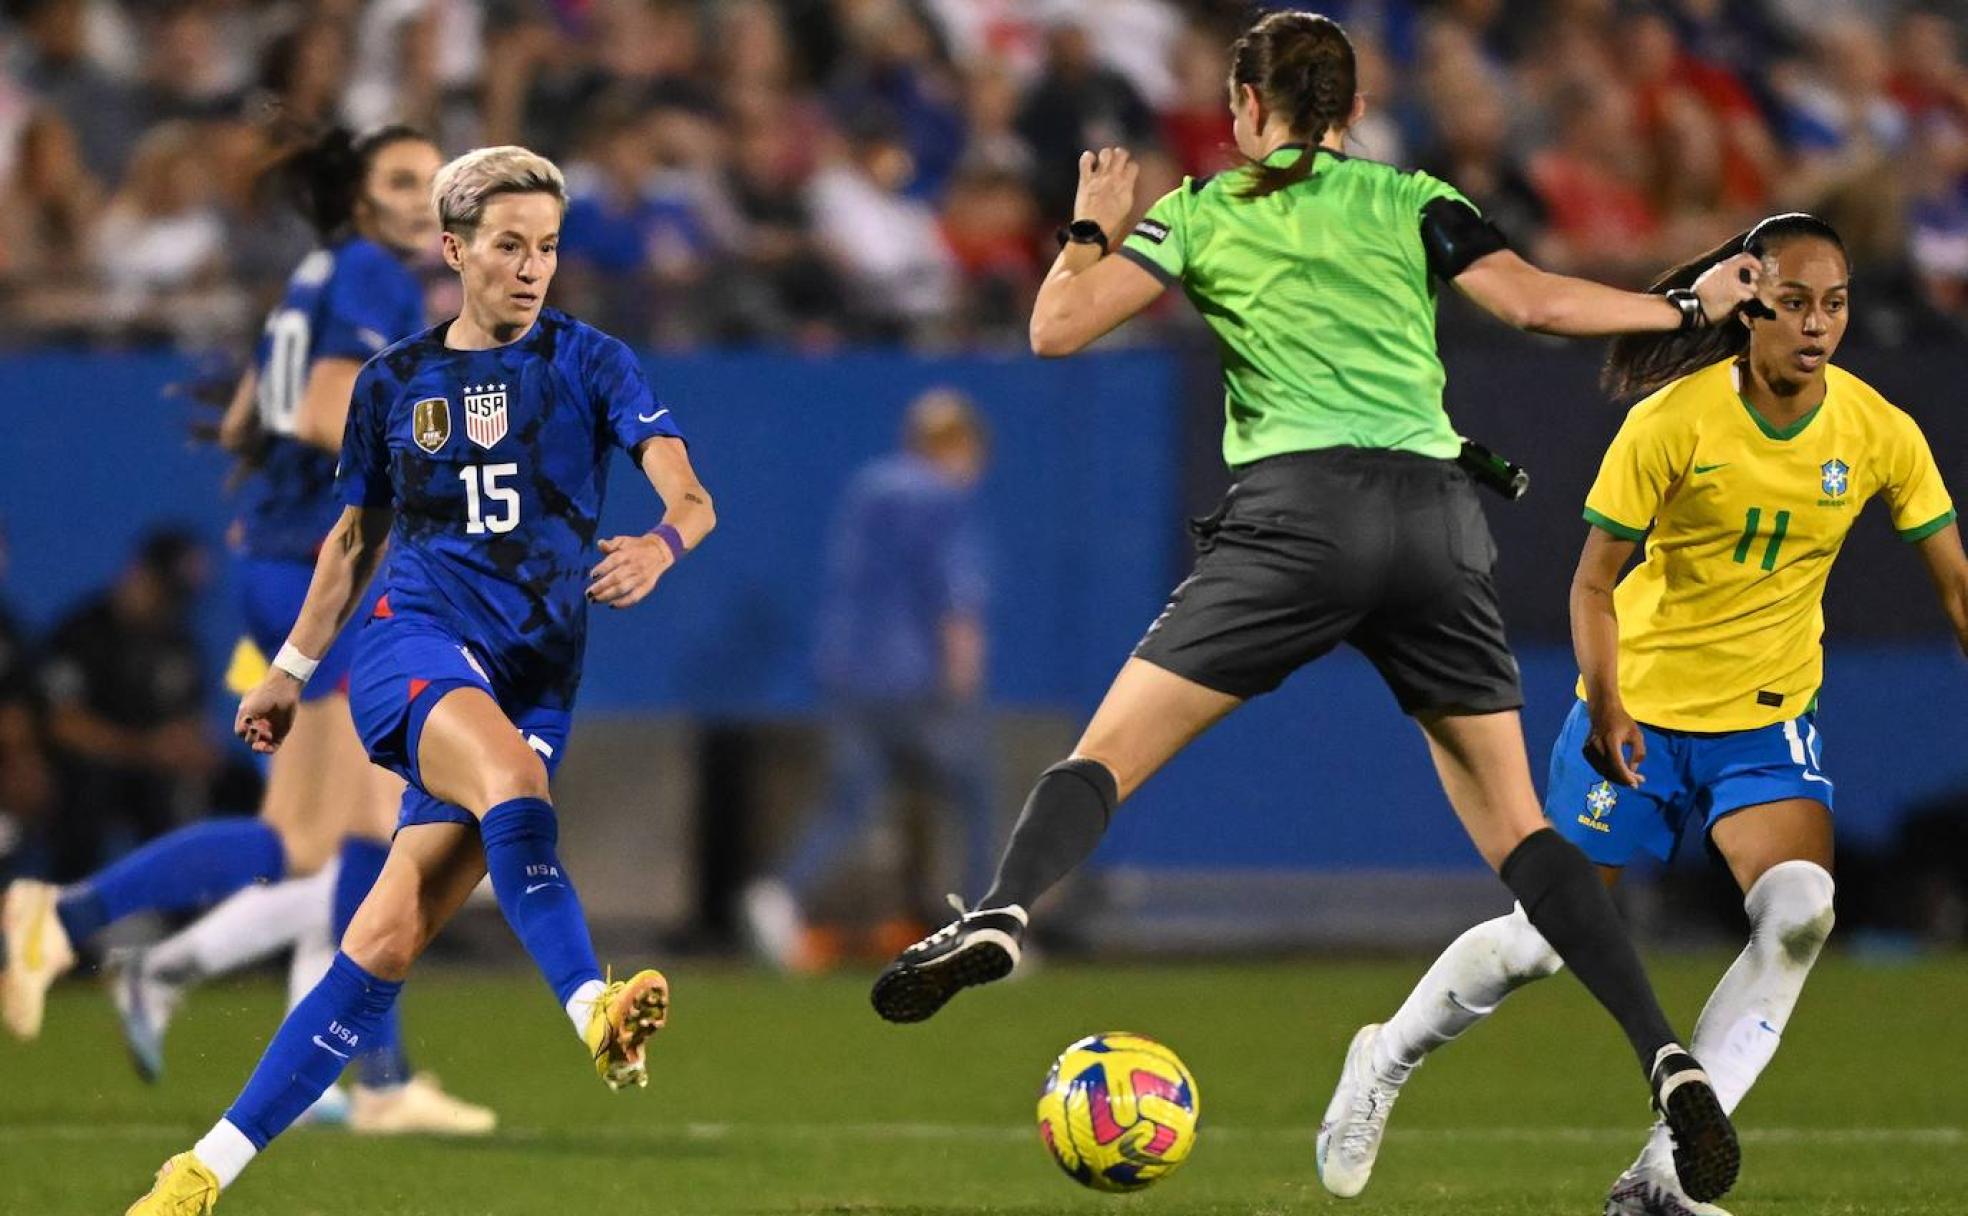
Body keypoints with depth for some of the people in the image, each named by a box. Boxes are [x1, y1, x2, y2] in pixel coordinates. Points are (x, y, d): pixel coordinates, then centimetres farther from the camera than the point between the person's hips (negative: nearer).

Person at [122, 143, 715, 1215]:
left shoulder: (588, 364, 5)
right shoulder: (393, 383, 11)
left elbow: (689, 497, -7)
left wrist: (660, 543, -30)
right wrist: (291, 669, 26)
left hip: (536, 674, 0)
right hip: (413, 643, 0)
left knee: (388, 944, -9)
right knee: (512, 774, -37)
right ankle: (594, 1013, -54)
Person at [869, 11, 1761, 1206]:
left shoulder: (1204, 212, 13)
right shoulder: (1408, 201, 15)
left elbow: (1058, 326, 8)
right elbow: (1534, 300, 3)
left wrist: (1093, 229, 28)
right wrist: (1690, 307, 17)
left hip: (1299, 510, -2)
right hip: (1436, 514, 2)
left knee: (1110, 750, 0)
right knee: (1516, 826, 8)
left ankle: (999, 916, -30)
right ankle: (1668, 1062, -6)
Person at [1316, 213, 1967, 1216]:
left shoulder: (1879, 433, -9)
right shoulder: (1674, 420, -17)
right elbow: (1593, 582, -11)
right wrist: (1604, 704, -25)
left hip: (1768, 721, 2)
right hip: (1642, 711, -2)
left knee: (1799, 910, -24)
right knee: (1546, 937, 3)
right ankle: (1387, 1060, 34)